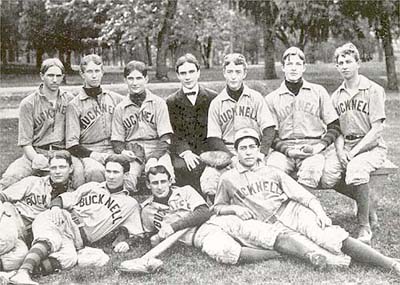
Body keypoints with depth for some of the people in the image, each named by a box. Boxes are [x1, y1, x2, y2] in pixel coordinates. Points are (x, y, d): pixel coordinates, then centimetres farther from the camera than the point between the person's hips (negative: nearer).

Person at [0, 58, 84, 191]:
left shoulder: (69, 100, 13)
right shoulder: (28, 104, 6)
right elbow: (25, 142, 3)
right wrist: (35, 158, -17)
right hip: (36, 153, 0)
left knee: (80, 173, -33)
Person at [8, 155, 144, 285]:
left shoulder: (130, 205, 18)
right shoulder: (91, 187, 19)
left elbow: (125, 228, 15)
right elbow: (61, 199, 17)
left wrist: (122, 240, -8)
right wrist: (55, 208, -5)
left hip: (76, 239, 0)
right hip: (61, 220, 0)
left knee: (69, 258, -34)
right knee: (51, 241, -35)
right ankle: (22, 273, -53)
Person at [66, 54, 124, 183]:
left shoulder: (116, 99, 17)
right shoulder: (75, 105, 6)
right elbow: (72, 144, 0)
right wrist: (93, 155, -14)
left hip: (115, 153, 2)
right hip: (89, 154, -2)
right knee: (95, 170, -36)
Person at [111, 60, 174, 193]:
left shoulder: (158, 103, 10)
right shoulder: (120, 108, 15)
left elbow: (165, 137, 3)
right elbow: (116, 140, 14)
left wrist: (154, 158, -12)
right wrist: (122, 151, -9)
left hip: (156, 148, -1)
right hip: (132, 152, 1)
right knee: (125, 180, -32)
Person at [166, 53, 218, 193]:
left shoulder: (212, 97, 11)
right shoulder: (171, 101, 11)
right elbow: (172, 133, 3)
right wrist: (185, 152, -14)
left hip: (208, 150, 0)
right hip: (181, 151, 0)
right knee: (182, 167, -32)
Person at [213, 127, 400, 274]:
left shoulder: (272, 172, 19)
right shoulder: (228, 179, 15)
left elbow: (303, 194, 11)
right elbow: (217, 208, 20)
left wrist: (320, 213, -6)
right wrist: (235, 208, -1)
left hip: (290, 211, 1)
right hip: (265, 224, -1)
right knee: (284, 236, -37)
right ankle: (325, 258, -58)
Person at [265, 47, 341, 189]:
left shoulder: (318, 92, 16)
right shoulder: (271, 98, 15)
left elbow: (334, 127, 12)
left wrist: (320, 145, -6)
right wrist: (287, 150, -10)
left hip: (313, 148, 0)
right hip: (284, 149, 1)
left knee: (310, 171, -35)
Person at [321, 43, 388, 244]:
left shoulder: (374, 90, -5)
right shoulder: (337, 96, 13)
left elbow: (376, 130, -11)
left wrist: (353, 152, -18)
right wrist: (340, 151, -9)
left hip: (371, 146, -5)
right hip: (346, 146, 5)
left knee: (355, 171, -38)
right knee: (327, 177, -24)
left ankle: (364, 227, -18)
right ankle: (368, 200, 5)